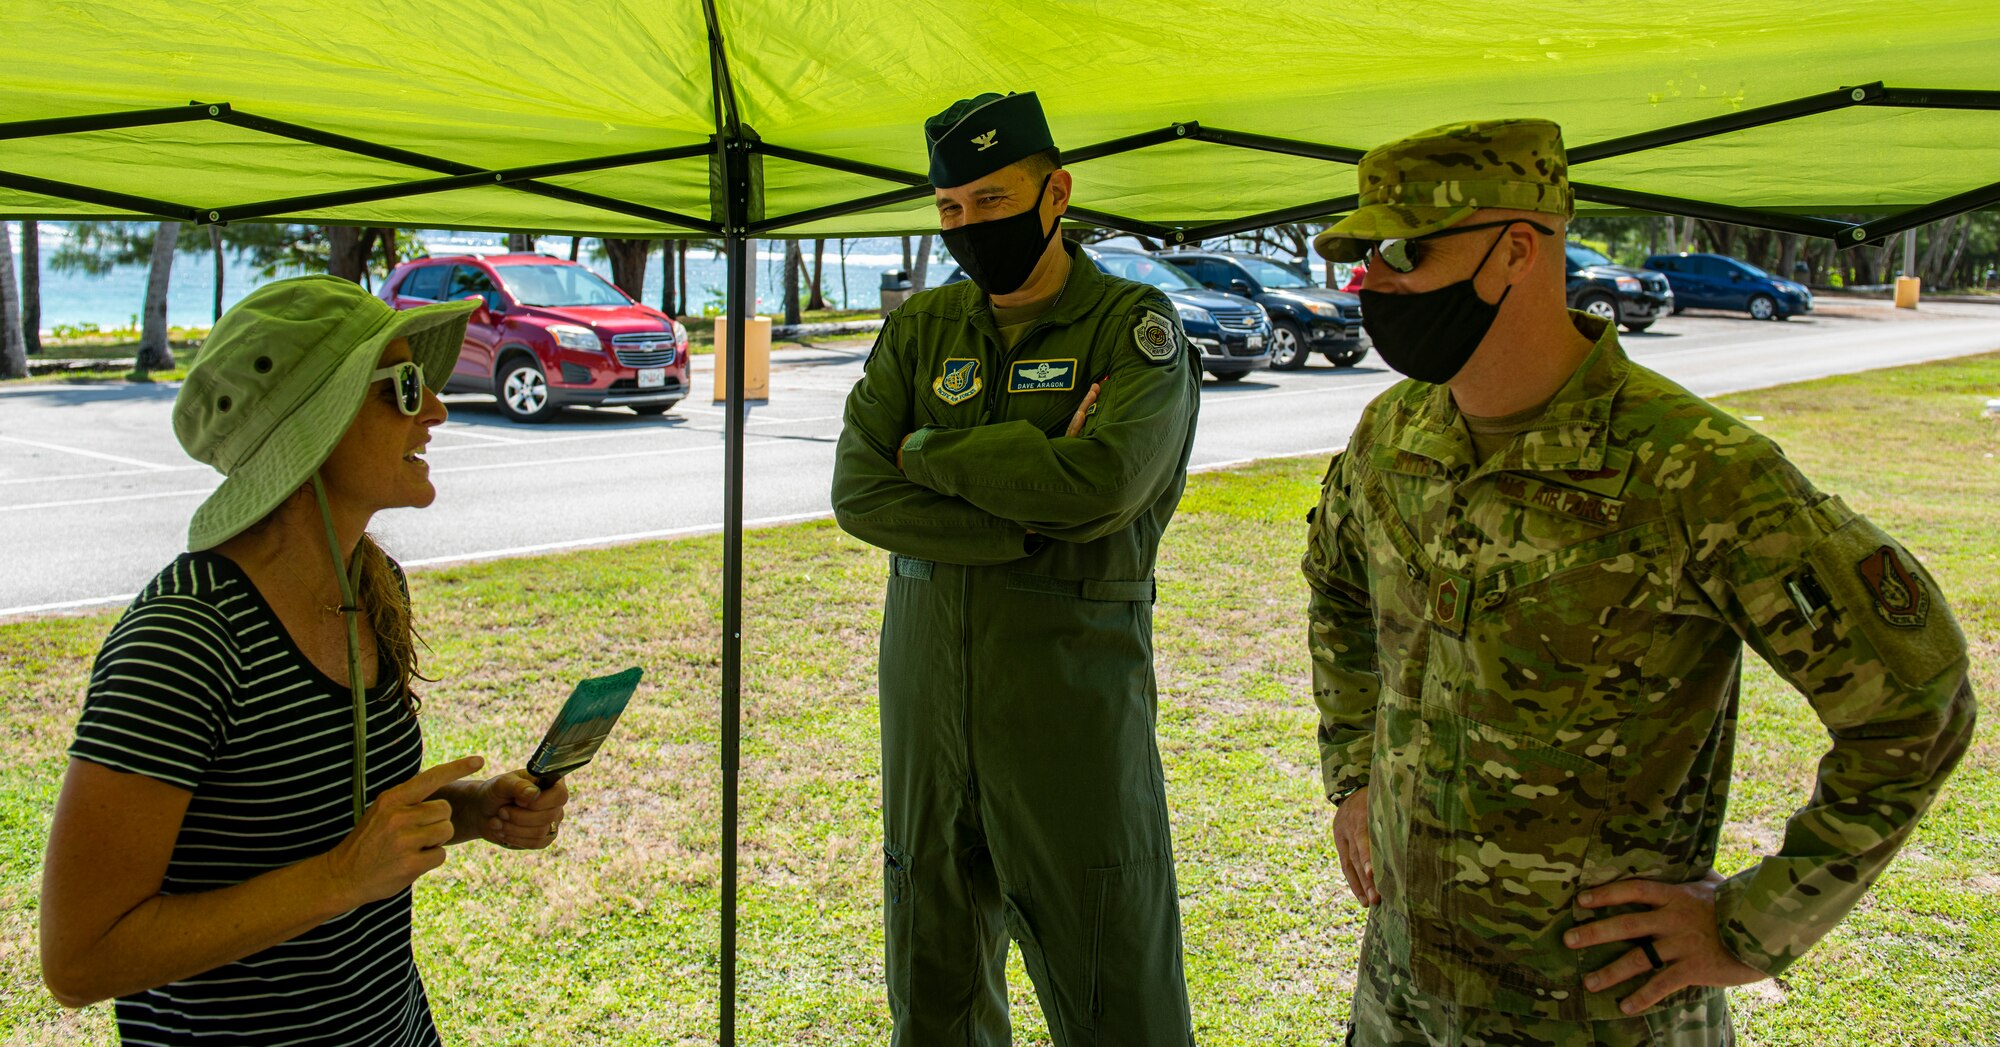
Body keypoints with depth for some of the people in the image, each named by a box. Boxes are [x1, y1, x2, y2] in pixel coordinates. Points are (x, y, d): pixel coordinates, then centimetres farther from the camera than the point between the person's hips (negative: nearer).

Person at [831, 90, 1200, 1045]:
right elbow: (858, 491, -5)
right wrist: (1028, 526, -16)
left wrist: (929, 449, -10)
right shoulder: (921, 329, 7)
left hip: (1074, 692, -4)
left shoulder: (1134, 326, -5)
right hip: (925, 689, 4)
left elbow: (1101, 482, -23)